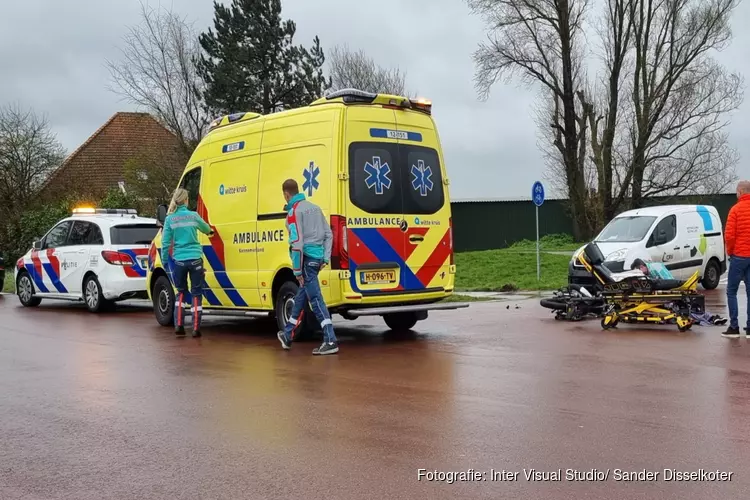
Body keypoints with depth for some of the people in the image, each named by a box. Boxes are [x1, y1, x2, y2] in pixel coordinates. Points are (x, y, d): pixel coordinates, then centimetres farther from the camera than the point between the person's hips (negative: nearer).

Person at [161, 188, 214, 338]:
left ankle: (178, 326, 9)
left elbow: (165, 242, -1)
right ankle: (196, 329, 3)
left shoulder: (170, 219, 0)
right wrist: (210, 232, 42)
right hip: (195, 259, -1)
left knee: (181, 292, 17)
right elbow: (206, 229, 19)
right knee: (196, 293, 6)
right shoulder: (193, 215, 1)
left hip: (179, 261, 1)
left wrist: (165, 262, 9)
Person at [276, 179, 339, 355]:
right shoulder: (314, 207, 15)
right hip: (317, 257, 9)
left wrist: (297, 269, -13)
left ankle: (330, 341, -12)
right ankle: (287, 336, 35)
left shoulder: (294, 211, -10)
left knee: (315, 299, -8)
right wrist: (325, 258, 15)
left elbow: (297, 242, -17)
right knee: (301, 296, 20)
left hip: (306, 257, -9)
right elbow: (328, 234, 15)